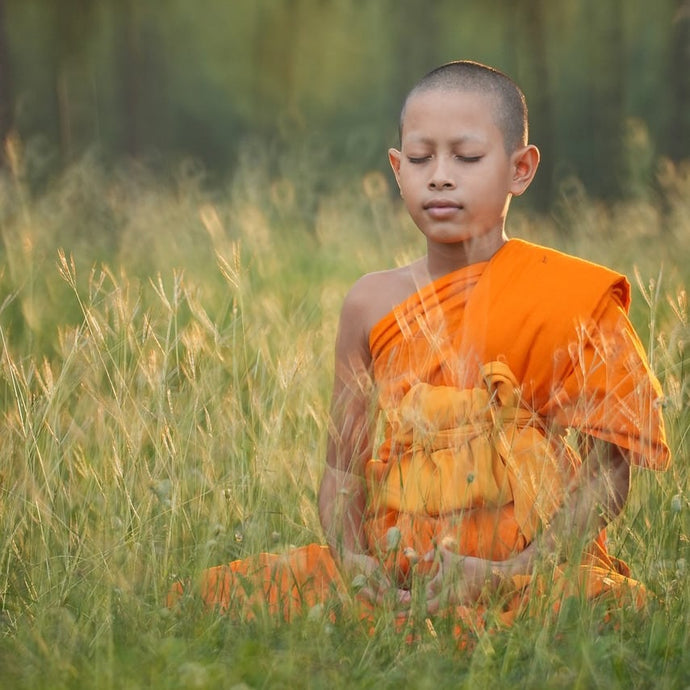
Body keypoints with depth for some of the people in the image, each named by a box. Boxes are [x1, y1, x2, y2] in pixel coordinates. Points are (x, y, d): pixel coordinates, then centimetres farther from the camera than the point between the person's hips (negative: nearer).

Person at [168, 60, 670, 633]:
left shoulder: (567, 300, -1)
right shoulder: (373, 303, 9)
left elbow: (607, 473, -3)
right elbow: (343, 468, 11)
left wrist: (504, 576, -17)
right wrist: (351, 561, -11)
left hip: (531, 574, -3)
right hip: (392, 580, 3)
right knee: (222, 597, -15)